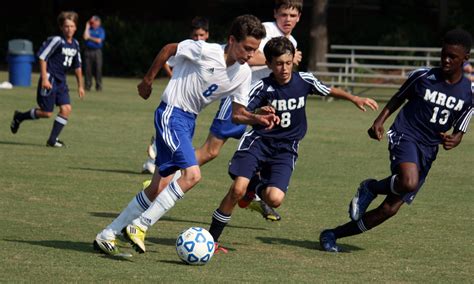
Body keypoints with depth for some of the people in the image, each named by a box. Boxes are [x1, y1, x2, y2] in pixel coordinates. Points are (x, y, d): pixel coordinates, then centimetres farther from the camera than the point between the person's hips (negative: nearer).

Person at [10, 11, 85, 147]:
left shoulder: (75, 44, 9)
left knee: (66, 109, -7)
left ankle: (52, 140, 1)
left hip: (61, 81, 7)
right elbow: (42, 57, -15)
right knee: (46, 113, -5)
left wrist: (80, 86, 19)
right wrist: (44, 79, -20)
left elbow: (77, 66, 19)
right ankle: (19, 117, 19)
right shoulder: (56, 40, -15)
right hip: (49, 80, -7)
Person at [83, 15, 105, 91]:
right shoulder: (89, 29, 12)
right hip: (88, 50, 2)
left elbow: (99, 40, -5)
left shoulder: (101, 30, 6)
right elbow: (85, 37, -6)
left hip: (97, 51, -2)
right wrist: (87, 27, -1)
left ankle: (98, 86, -2)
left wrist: (90, 37, -1)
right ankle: (88, 85, 5)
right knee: (88, 69, 0)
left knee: (98, 69, -6)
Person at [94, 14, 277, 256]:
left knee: (157, 189, 7)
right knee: (192, 174, -23)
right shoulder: (205, 51, -19)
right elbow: (169, 49, -5)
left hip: (189, 120, 8)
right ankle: (139, 226, -16)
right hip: (171, 114, -8)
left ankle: (108, 235, 16)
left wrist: (259, 119, -13)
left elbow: (237, 114, 6)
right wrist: (148, 80, 4)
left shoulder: (243, 73, 1)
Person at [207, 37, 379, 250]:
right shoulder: (263, 87, -11)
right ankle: (211, 236, -3)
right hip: (258, 142, -2)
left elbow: (330, 91, 17)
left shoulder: (304, 80, -2)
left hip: (285, 149, 2)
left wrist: (355, 99, 8)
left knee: (275, 199, -19)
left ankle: (255, 186, 20)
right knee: (238, 189, -23)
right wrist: (258, 115, -39)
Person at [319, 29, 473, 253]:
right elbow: (397, 99, 13)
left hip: (428, 152, 3)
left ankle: (332, 235, 13)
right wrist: (379, 121, -1)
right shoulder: (423, 77, -3)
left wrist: (453, 140, -11)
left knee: (389, 209, -1)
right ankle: (371, 188, -4)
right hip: (405, 136, -3)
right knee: (409, 182, -37)